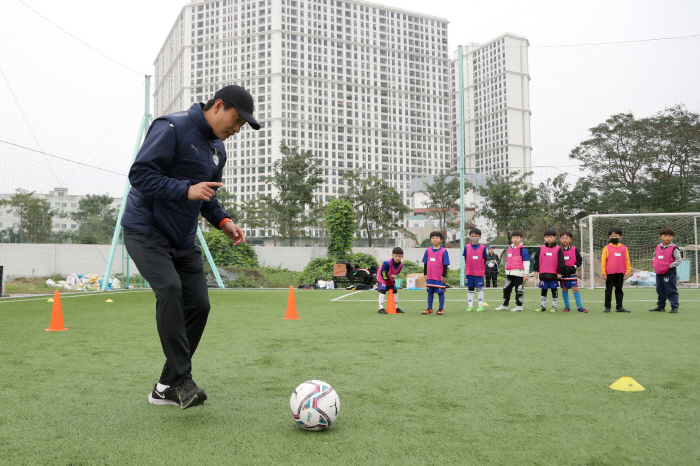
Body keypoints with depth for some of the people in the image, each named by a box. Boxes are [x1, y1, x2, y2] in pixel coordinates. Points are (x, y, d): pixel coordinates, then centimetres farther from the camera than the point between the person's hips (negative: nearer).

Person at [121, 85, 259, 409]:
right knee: (169, 289, -28)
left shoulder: (217, 148, 12)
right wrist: (186, 189, -28)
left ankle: (166, 387, 12)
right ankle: (182, 380, -19)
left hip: (182, 240, 8)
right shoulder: (172, 128, -13)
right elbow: (139, 173, -20)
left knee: (198, 304, 0)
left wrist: (223, 221, 4)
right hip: (145, 232, -8)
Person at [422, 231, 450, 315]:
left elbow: (445, 265, -4)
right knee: (430, 292, 11)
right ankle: (429, 309, 20)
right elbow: (425, 263, 11)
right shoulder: (428, 251, 6)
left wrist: (444, 276, -6)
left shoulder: (444, 251, -4)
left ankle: (441, 309, 12)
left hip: (440, 277, -4)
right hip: (430, 277, 4)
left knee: (441, 292, 3)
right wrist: (425, 274, 7)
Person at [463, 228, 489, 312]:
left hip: (479, 272, -2)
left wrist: (481, 267, 3)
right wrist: (467, 267, 9)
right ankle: (470, 305, 16)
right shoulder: (467, 247, 1)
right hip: (469, 272, 2)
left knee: (479, 288, 1)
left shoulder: (483, 247, -3)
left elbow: (485, 259, 4)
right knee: (470, 289, 9)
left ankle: (480, 306, 9)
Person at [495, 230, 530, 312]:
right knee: (507, 289, 11)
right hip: (509, 273, 7)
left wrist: (526, 274, -12)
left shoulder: (523, 249, -8)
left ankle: (519, 306, 10)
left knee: (519, 290, 1)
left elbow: (526, 262, -10)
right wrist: (506, 272, 24)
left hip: (518, 273, -7)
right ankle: (504, 305, 21)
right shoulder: (509, 249, 14)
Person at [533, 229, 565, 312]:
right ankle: (542, 306, 18)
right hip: (543, 274, 2)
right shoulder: (541, 248, 6)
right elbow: (537, 259, 9)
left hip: (553, 274, -2)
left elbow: (561, 261, -1)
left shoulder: (558, 249, -1)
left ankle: (554, 307, 13)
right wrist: (536, 271, 5)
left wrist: (559, 272, -5)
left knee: (554, 290, 6)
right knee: (544, 290, 10)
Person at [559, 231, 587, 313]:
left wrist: (574, 267, -9)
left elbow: (580, 260, 3)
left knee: (575, 288, -6)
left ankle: (579, 306, 0)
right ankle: (566, 306, 16)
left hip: (572, 273, -1)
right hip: (563, 274, 1)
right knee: (564, 289, 6)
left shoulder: (574, 250, 0)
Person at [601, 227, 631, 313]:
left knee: (619, 290, 8)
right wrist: (603, 273, -4)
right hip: (609, 273, -2)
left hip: (620, 273, 2)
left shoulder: (624, 248, 5)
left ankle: (619, 307, 13)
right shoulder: (607, 248, 0)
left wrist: (627, 272, 3)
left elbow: (627, 261, 8)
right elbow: (603, 261, 0)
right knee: (608, 290, 5)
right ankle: (607, 307, 11)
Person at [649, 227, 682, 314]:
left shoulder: (674, 248, -8)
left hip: (669, 274, -7)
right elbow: (654, 256, 25)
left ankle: (674, 307, 2)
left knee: (671, 291, -4)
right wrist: (653, 263, 11)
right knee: (660, 291, 16)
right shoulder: (658, 247, 9)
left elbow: (679, 260, -10)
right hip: (659, 273, 7)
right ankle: (661, 306, 28)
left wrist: (670, 265, -16)